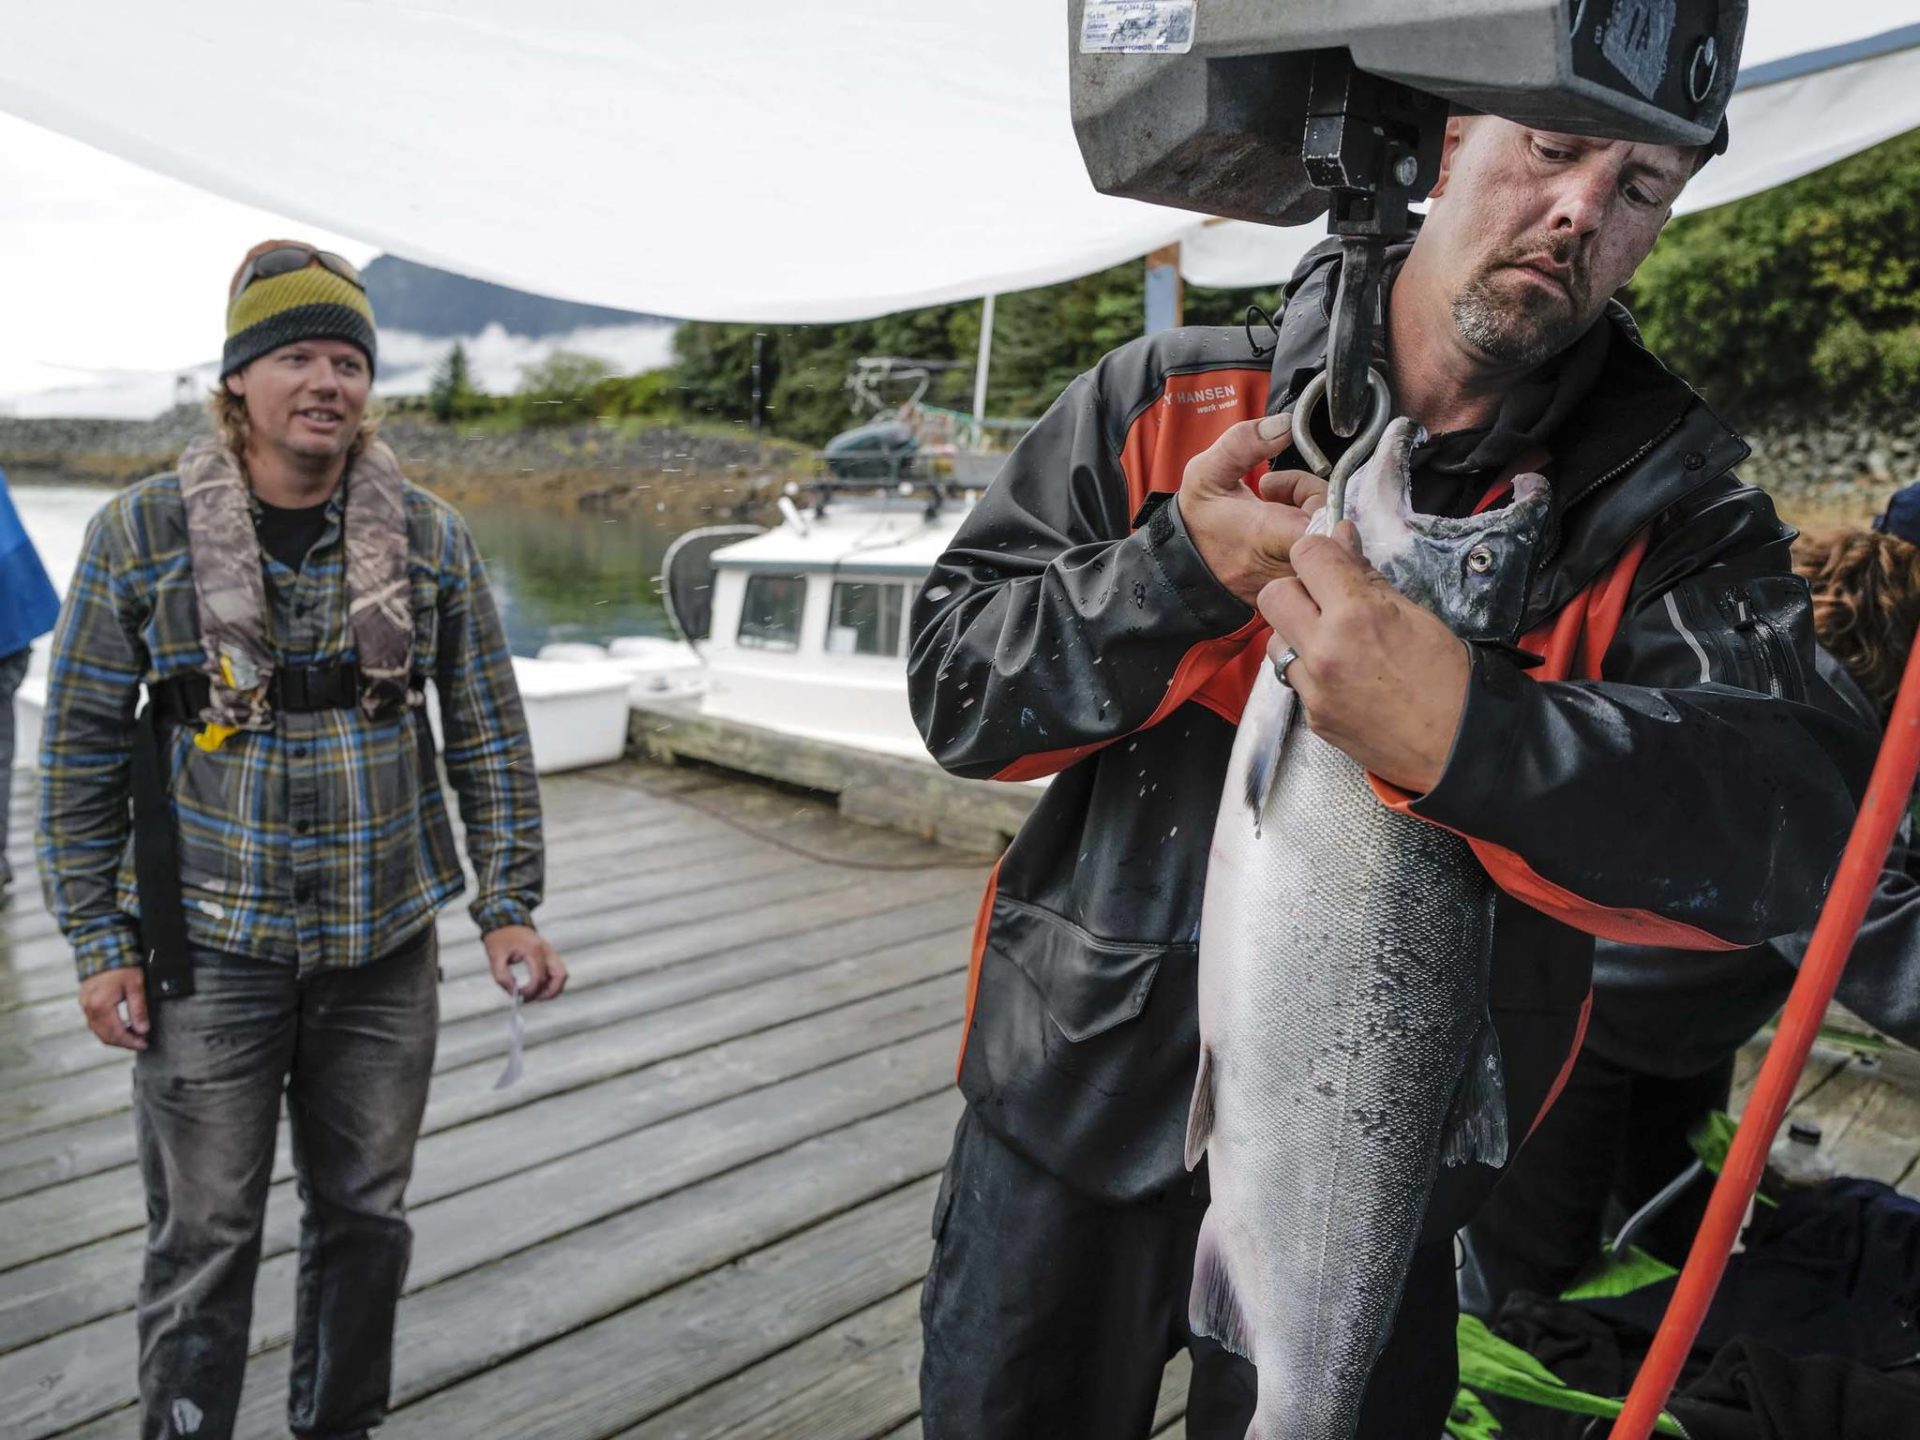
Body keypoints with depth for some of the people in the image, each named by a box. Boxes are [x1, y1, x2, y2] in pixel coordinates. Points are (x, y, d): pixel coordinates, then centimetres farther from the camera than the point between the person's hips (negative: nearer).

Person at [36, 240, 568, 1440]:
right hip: (211, 955, -2)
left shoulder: (432, 539, -3)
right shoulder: (142, 533, -6)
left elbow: (489, 733, 2)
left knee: (367, 1219, 15)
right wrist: (99, 944, -2)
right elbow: (82, 746, -1)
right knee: (205, 1239, 7)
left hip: (386, 951, 2)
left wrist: (511, 906, -3)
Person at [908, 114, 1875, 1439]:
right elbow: (952, 688, -7)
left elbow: (1798, 823, -22)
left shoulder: (1663, 505, -6)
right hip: (1073, 1114, 1)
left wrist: (1465, 734, -39)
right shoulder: (1162, 404, -5)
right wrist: (1176, 569, -25)